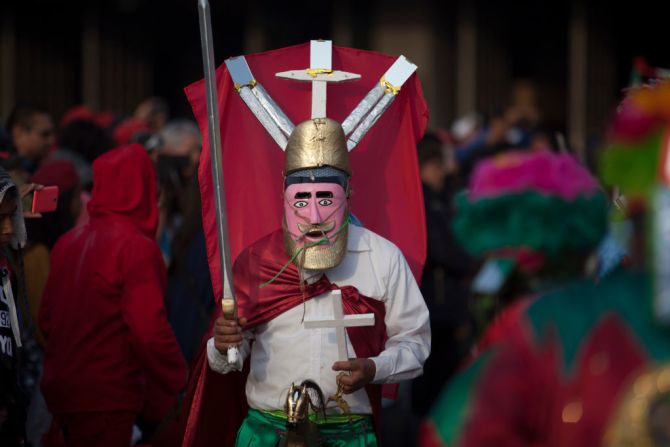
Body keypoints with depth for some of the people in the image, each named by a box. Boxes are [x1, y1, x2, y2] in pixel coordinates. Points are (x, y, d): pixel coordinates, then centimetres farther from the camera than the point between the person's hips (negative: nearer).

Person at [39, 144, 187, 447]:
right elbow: (149, 330, -19)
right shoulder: (136, 247, -14)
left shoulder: (68, 243, 8)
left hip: (61, 392, 7)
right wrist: (177, 384, -7)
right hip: (107, 398, -7)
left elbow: (46, 319, 13)